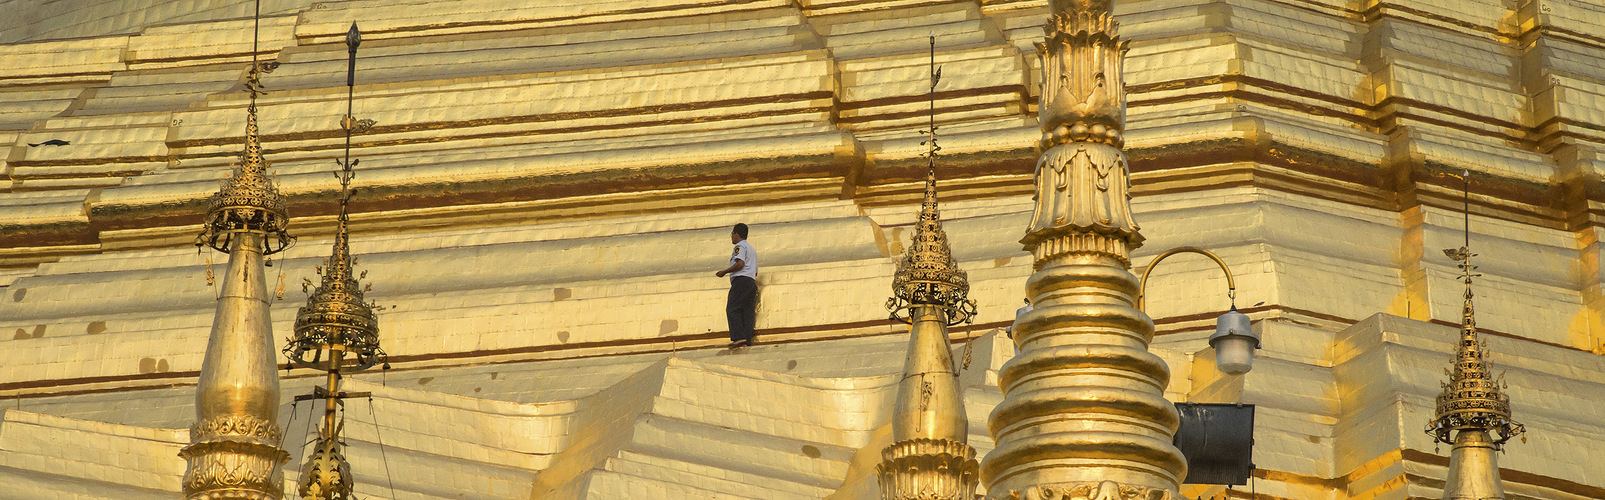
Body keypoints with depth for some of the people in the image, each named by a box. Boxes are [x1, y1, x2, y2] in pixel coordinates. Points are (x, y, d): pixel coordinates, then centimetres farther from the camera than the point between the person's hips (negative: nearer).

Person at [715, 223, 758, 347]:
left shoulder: (740, 246, 0)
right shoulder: (752, 249, 29)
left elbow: (740, 263, -16)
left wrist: (724, 271, -8)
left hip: (741, 280, -9)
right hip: (752, 281, 9)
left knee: (732, 309, -12)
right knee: (748, 312, 2)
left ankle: (739, 337, -26)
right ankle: (747, 340, -8)